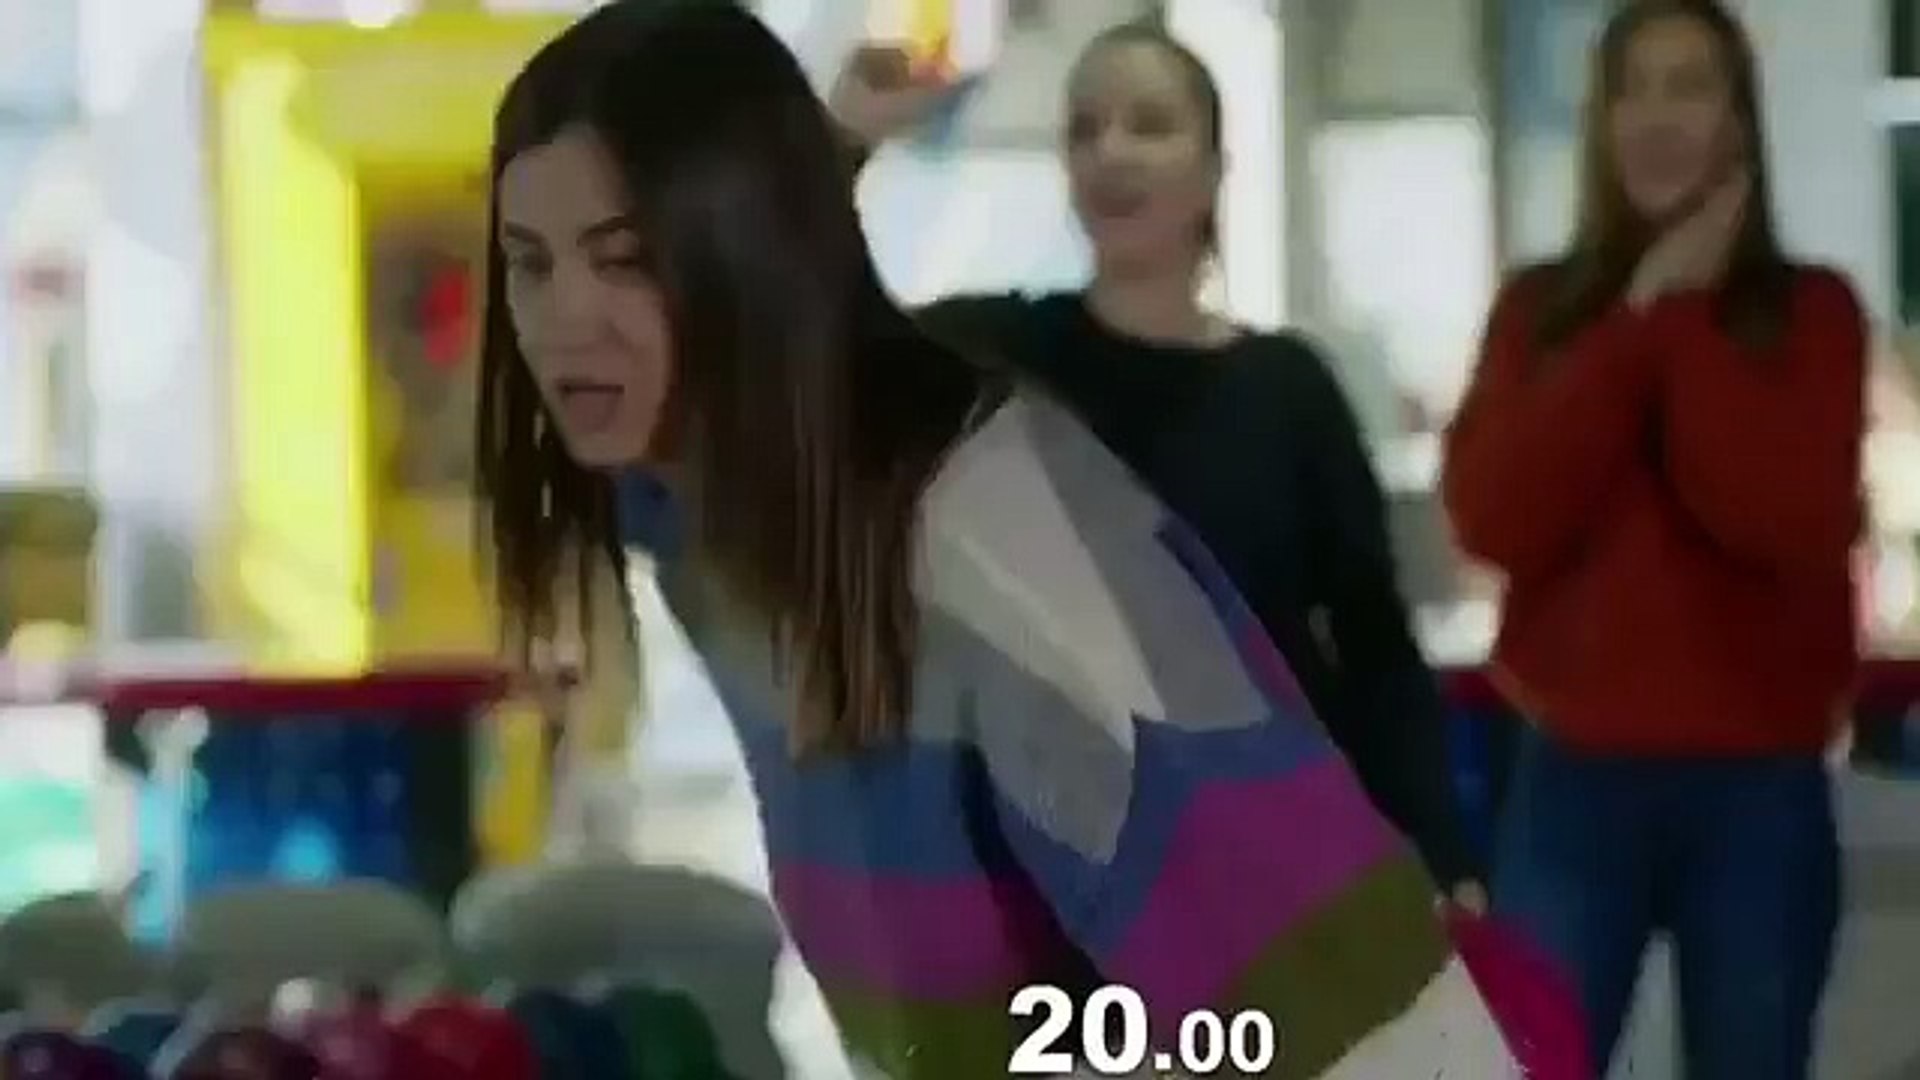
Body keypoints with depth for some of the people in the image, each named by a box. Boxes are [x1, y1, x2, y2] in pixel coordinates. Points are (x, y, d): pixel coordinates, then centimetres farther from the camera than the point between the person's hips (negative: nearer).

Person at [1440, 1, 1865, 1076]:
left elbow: (1795, 523, -14)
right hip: (1576, 781, 1)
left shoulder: (1811, 310, 2)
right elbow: (1494, 518, -8)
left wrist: (1684, 316, -10)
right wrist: (1638, 315, -8)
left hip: (1758, 792, -1)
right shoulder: (1540, 308, 7)